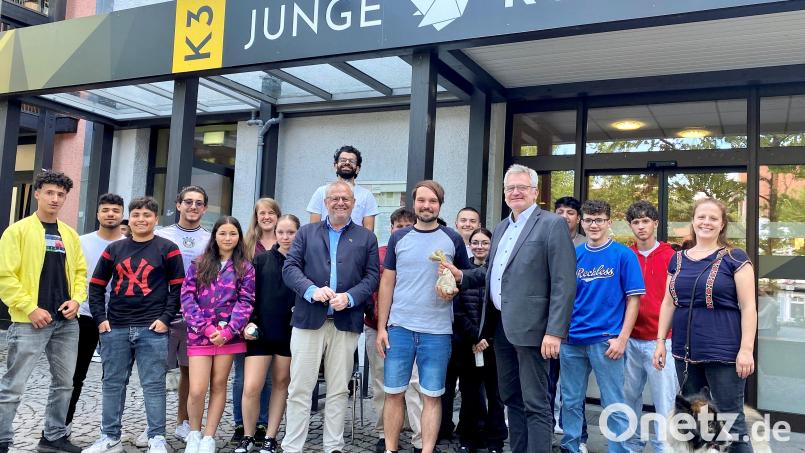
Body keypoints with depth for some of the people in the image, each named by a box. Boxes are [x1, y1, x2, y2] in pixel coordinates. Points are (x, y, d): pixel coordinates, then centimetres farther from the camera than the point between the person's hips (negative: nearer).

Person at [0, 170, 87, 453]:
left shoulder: (70, 235, 12)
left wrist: (77, 299, -1)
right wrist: (30, 308, -16)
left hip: (66, 322, 6)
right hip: (30, 321, -6)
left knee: (64, 383, 12)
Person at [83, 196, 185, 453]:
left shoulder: (167, 249, 2)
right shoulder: (114, 249, 11)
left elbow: (178, 288, -1)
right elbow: (96, 286, 14)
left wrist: (166, 318, -9)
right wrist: (100, 318, 3)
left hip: (152, 329, -4)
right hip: (115, 328, 4)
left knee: (153, 385, -1)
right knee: (113, 384, 10)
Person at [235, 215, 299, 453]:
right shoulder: (261, 260, 5)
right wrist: (248, 323, -6)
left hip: (290, 334, 0)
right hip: (260, 332, 0)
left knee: (281, 383, 11)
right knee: (251, 388, -6)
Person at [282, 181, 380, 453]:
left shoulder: (366, 238, 12)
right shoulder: (306, 232, 12)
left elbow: (372, 277, 4)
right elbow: (290, 267, 3)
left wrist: (350, 297, -13)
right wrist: (312, 290, -15)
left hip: (346, 322, 1)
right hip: (309, 319, 0)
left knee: (338, 390, 7)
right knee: (300, 388, 1)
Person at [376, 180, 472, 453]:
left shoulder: (453, 239, 3)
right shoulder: (399, 238, 6)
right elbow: (387, 283, 6)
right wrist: (381, 327, 1)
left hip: (437, 331, -1)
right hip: (399, 327, 1)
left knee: (432, 395, 5)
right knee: (393, 393, 6)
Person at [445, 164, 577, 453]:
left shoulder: (552, 224, -7)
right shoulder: (501, 227, 17)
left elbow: (564, 284, -14)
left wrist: (555, 332, -20)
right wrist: (462, 276, 6)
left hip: (530, 326, -8)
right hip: (501, 325, 8)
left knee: (535, 403, -2)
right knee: (511, 397, 16)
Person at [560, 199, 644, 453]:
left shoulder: (624, 255, -4)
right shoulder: (574, 255, 6)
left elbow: (633, 299, -4)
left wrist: (622, 339, -11)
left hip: (605, 341, -4)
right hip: (571, 340, 4)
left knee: (614, 406, 2)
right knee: (570, 401, 13)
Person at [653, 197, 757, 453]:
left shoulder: (734, 258, -3)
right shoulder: (678, 260, 11)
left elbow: (748, 306, -7)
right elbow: (668, 303, 14)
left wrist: (746, 349, -14)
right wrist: (661, 341, 9)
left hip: (723, 353, -5)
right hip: (685, 352, 5)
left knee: (730, 419, 1)